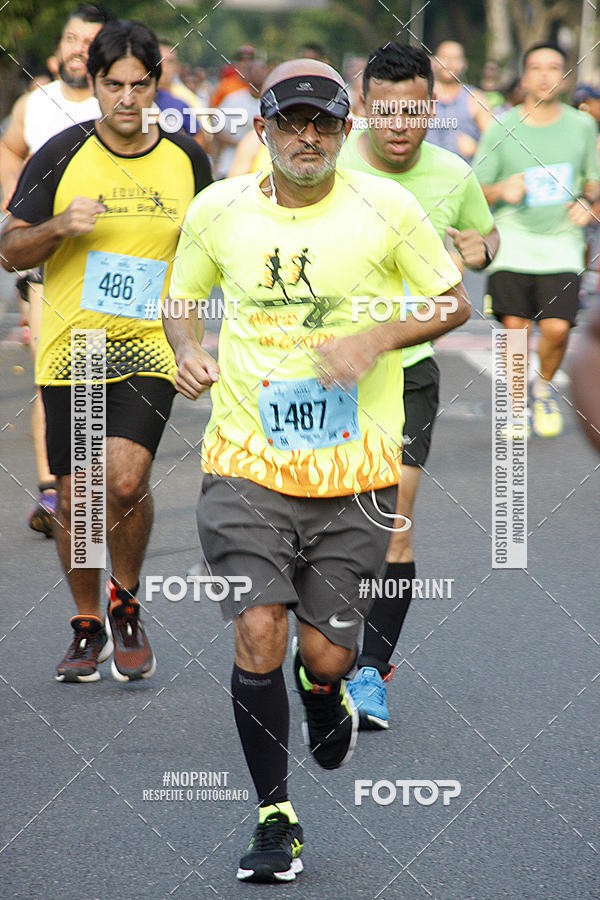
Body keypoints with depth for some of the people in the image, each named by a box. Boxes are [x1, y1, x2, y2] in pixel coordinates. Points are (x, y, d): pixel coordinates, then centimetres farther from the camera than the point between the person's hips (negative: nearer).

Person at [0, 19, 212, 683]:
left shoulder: (187, 160, 3)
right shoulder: (60, 157, -3)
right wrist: (59, 227, -17)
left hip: (149, 351, 0)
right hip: (70, 350, 1)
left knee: (124, 479, -19)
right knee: (76, 498, 6)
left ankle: (127, 603, 6)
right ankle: (88, 627, 26)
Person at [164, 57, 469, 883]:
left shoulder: (386, 208, -3)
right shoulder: (217, 211, 2)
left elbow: (453, 301, 6)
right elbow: (180, 299, 19)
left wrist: (380, 338, -12)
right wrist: (187, 353, -3)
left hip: (354, 473, 0)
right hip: (247, 463, 1)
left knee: (326, 655, 1)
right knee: (258, 634, -13)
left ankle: (326, 695, 41)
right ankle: (274, 815, 2)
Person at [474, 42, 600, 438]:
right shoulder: (502, 128, 0)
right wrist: (501, 191, -16)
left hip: (561, 246, 1)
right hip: (512, 242, -1)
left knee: (557, 329, -11)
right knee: (515, 329, -9)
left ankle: (544, 386, 19)